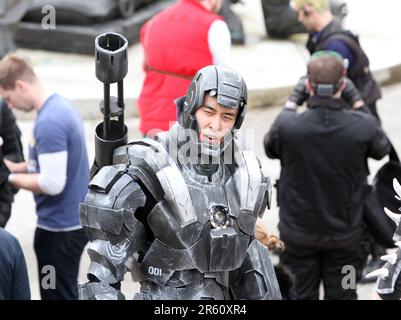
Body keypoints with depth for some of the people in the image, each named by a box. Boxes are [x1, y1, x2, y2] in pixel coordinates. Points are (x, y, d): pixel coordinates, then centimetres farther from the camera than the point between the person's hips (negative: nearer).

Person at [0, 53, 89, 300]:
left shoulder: (48, 122, -23)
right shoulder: (61, 105, 7)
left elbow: (52, 184, -26)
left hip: (60, 227, -9)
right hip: (72, 219, 9)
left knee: (59, 295, 3)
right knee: (58, 291, 20)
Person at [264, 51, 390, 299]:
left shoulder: (287, 125, -22)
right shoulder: (363, 126, -21)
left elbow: (270, 149, 1)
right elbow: (382, 149, 3)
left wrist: (290, 106, 12)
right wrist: (359, 104, 10)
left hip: (299, 232, 0)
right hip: (344, 233, 0)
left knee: (303, 293, 16)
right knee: (341, 294, 15)